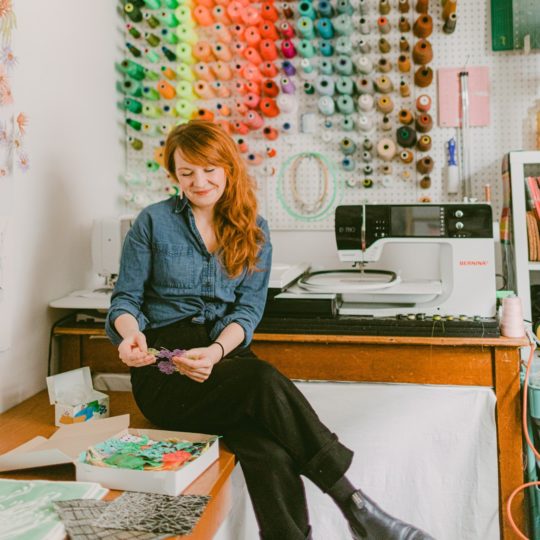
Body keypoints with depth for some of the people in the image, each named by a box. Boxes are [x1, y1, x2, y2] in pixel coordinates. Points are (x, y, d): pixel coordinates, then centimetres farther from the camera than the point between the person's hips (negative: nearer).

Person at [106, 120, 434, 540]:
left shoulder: (253, 230, 12)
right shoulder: (154, 222, 7)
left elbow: (249, 308, 4)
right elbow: (126, 298, 6)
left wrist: (217, 351, -17)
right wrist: (131, 332, -19)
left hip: (226, 353, 3)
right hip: (165, 369, -3)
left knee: (270, 451, -32)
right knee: (264, 381, -34)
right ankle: (351, 502, -29)